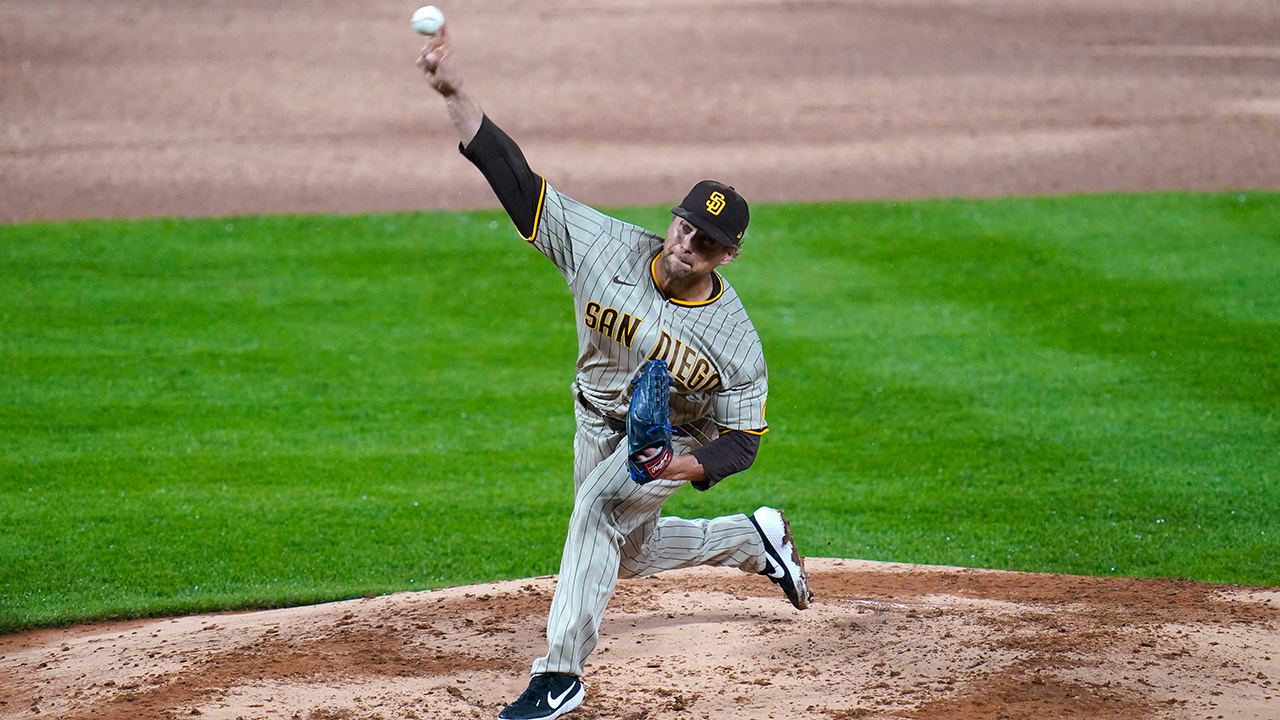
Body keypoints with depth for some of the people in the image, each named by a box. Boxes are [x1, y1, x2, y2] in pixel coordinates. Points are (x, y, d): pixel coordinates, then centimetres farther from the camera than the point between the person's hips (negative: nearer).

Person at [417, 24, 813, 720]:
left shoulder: (736, 343, -29)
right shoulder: (605, 246, -26)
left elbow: (742, 439, -18)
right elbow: (517, 180, -31)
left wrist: (691, 465, -40)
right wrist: (454, 92, -42)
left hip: (673, 440, -5)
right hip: (599, 422, 5)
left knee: (600, 507, -31)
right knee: (630, 554, 21)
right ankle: (754, 539, 46)